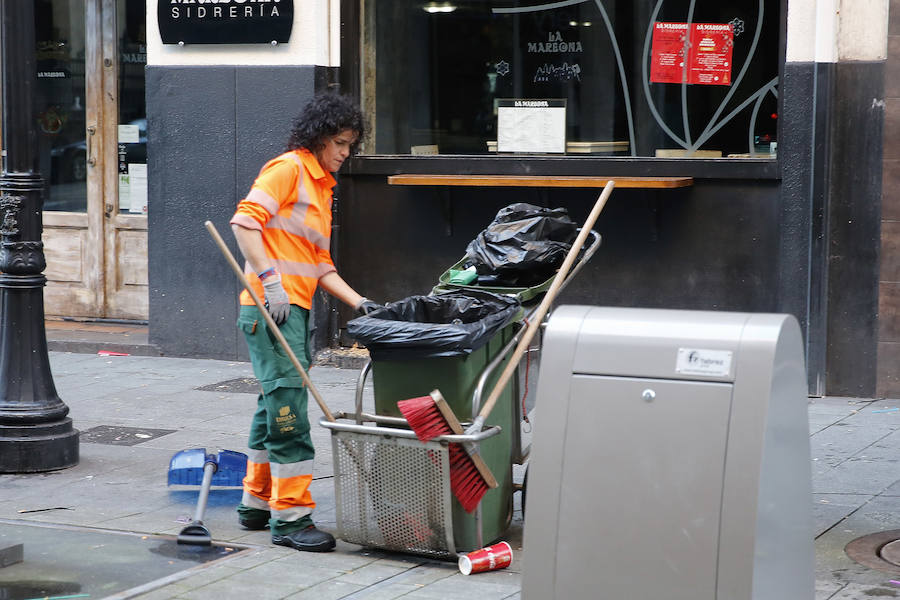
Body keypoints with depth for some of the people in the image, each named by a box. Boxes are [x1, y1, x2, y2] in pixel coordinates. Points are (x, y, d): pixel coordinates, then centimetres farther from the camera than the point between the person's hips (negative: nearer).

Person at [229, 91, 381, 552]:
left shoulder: (322, 186, 21)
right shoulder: (288, 169, -7)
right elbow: (245, 221, -18)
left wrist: (358, 302, 9)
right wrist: (270, 280, -25)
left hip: (296, 309, 10)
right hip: (270, 307, -10)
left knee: (273, 408, 16)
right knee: (287, 408, -10)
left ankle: (257, 504, 26)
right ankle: (290, 517, -8)